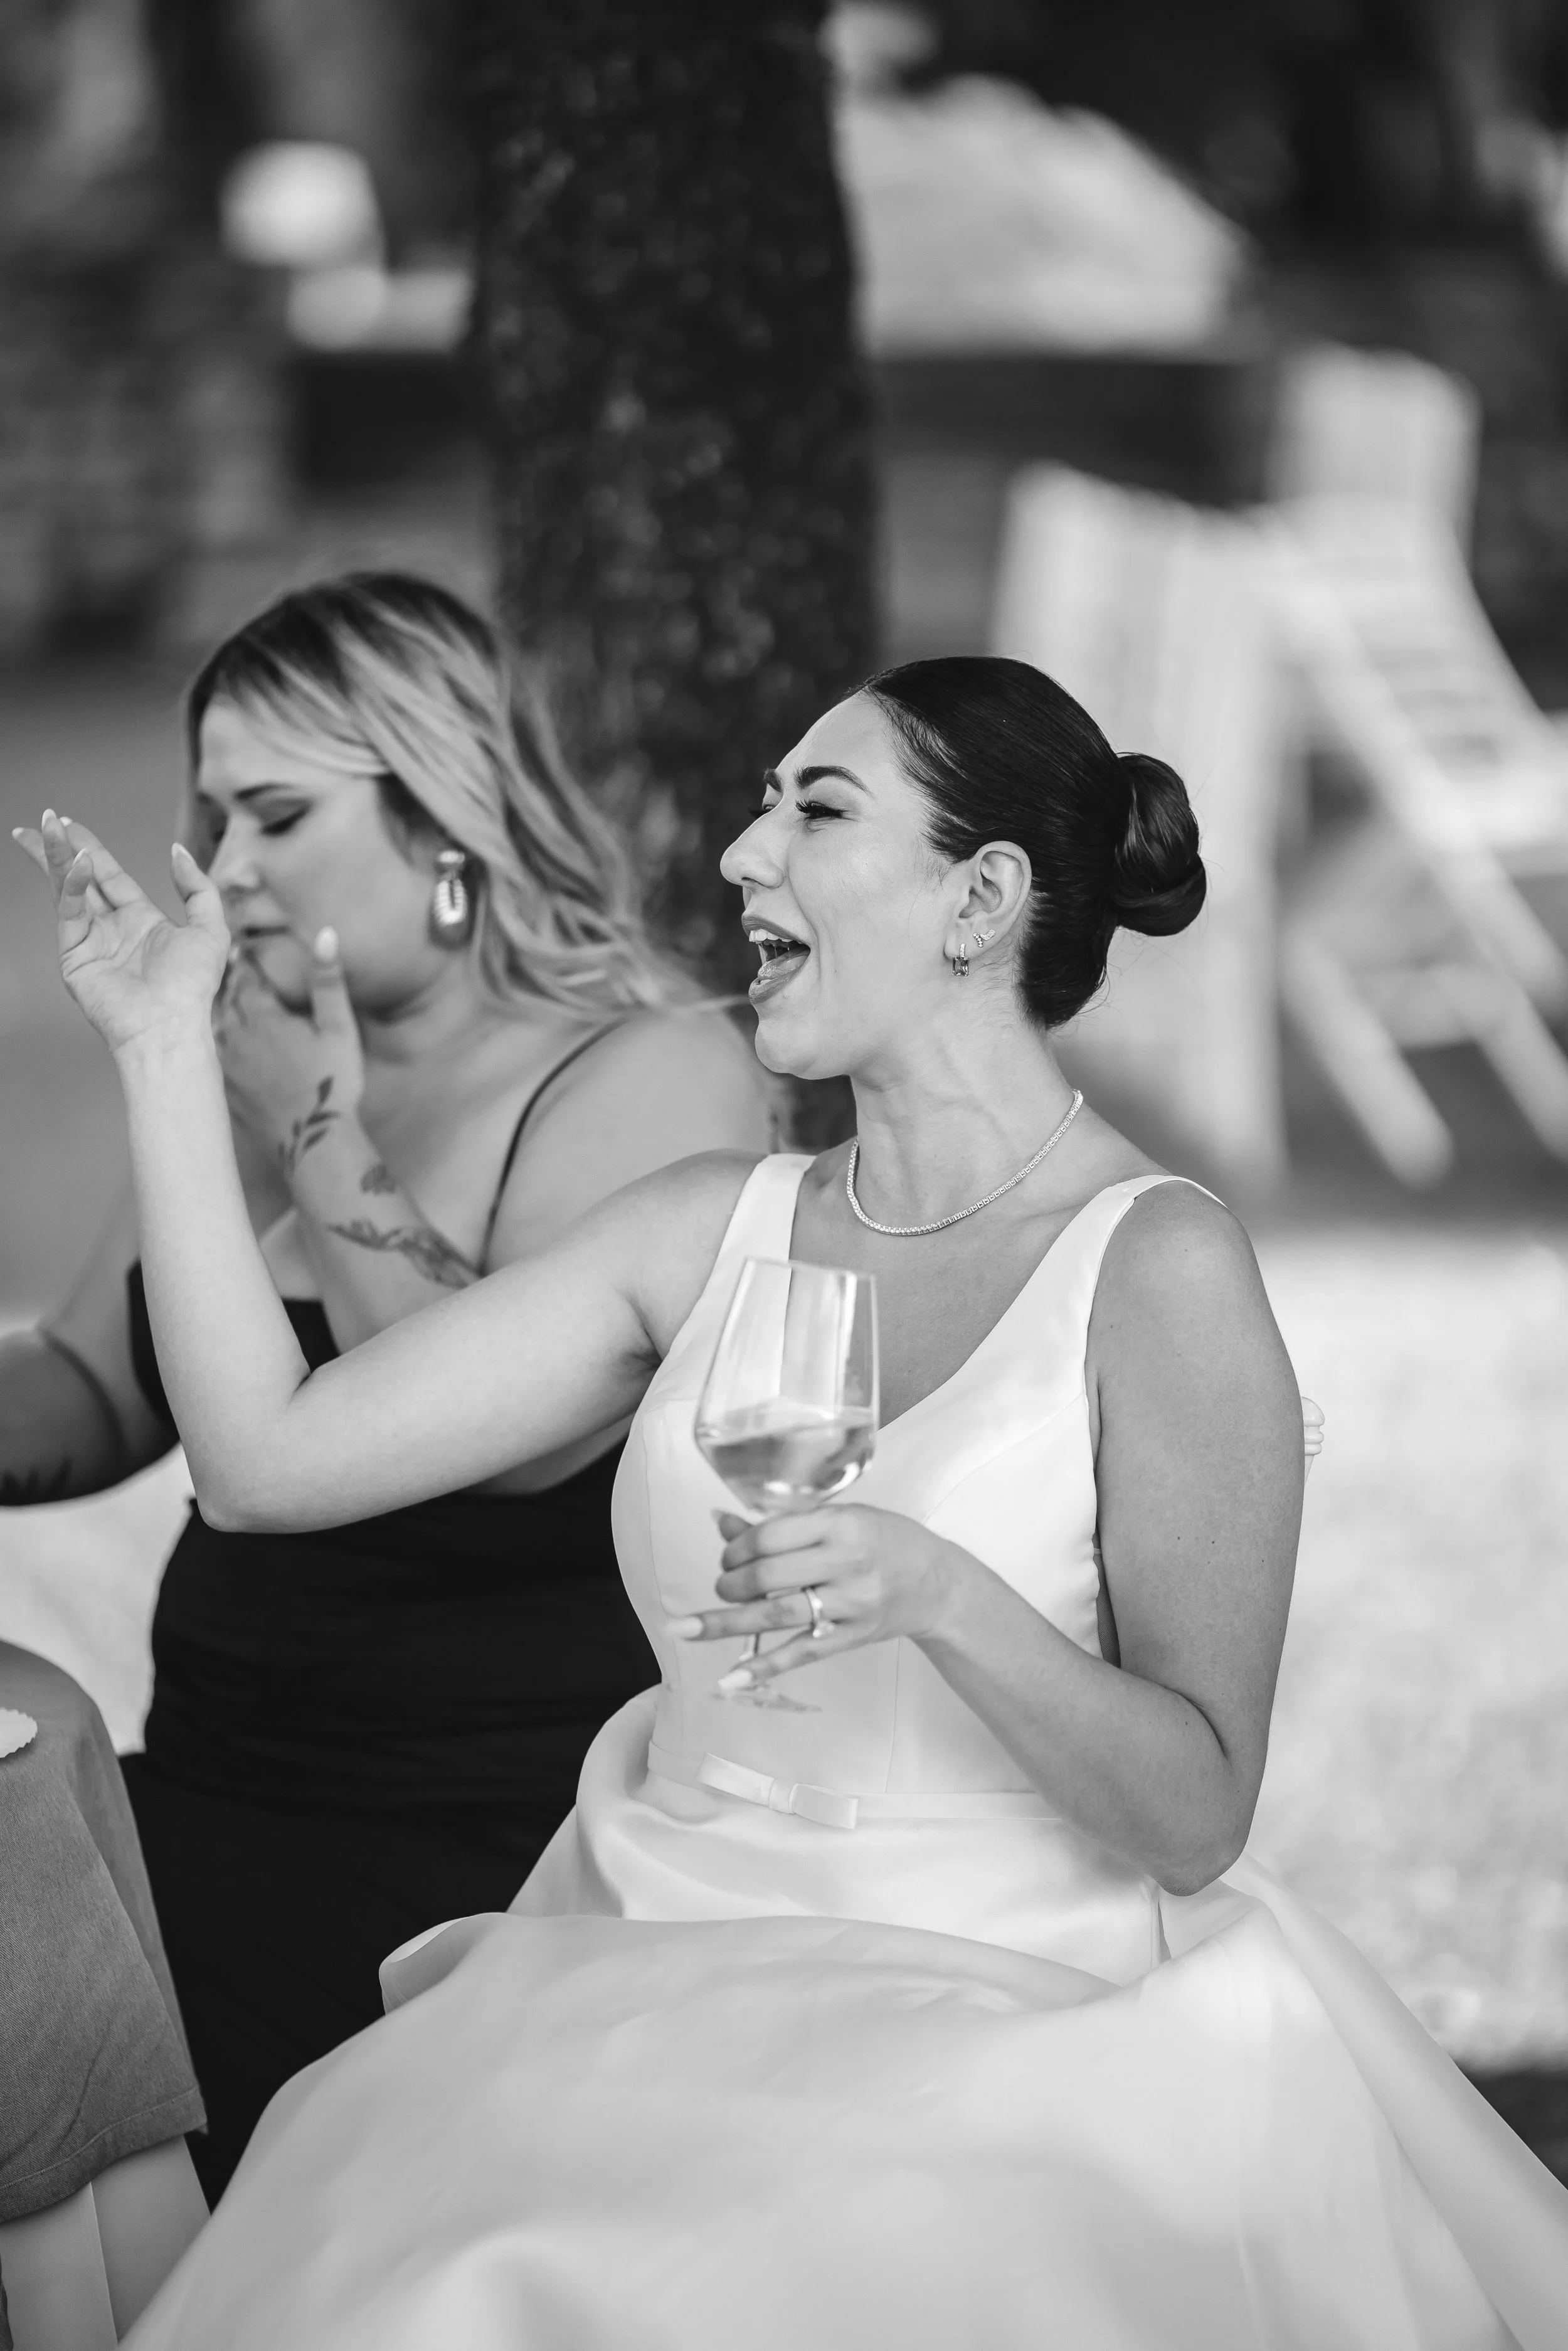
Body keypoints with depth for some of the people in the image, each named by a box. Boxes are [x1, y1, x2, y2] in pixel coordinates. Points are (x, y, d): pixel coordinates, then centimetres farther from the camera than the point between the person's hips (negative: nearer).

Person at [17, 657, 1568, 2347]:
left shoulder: (1155, 1271, -7)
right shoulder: (716, 1228, 8)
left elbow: (1195, 1817, -9)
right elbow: (272, 1456, 3)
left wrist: (946, 1602, -25)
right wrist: (167, 1052, 5)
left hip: (998, 2062, -4)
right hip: (664, 2044, 4)